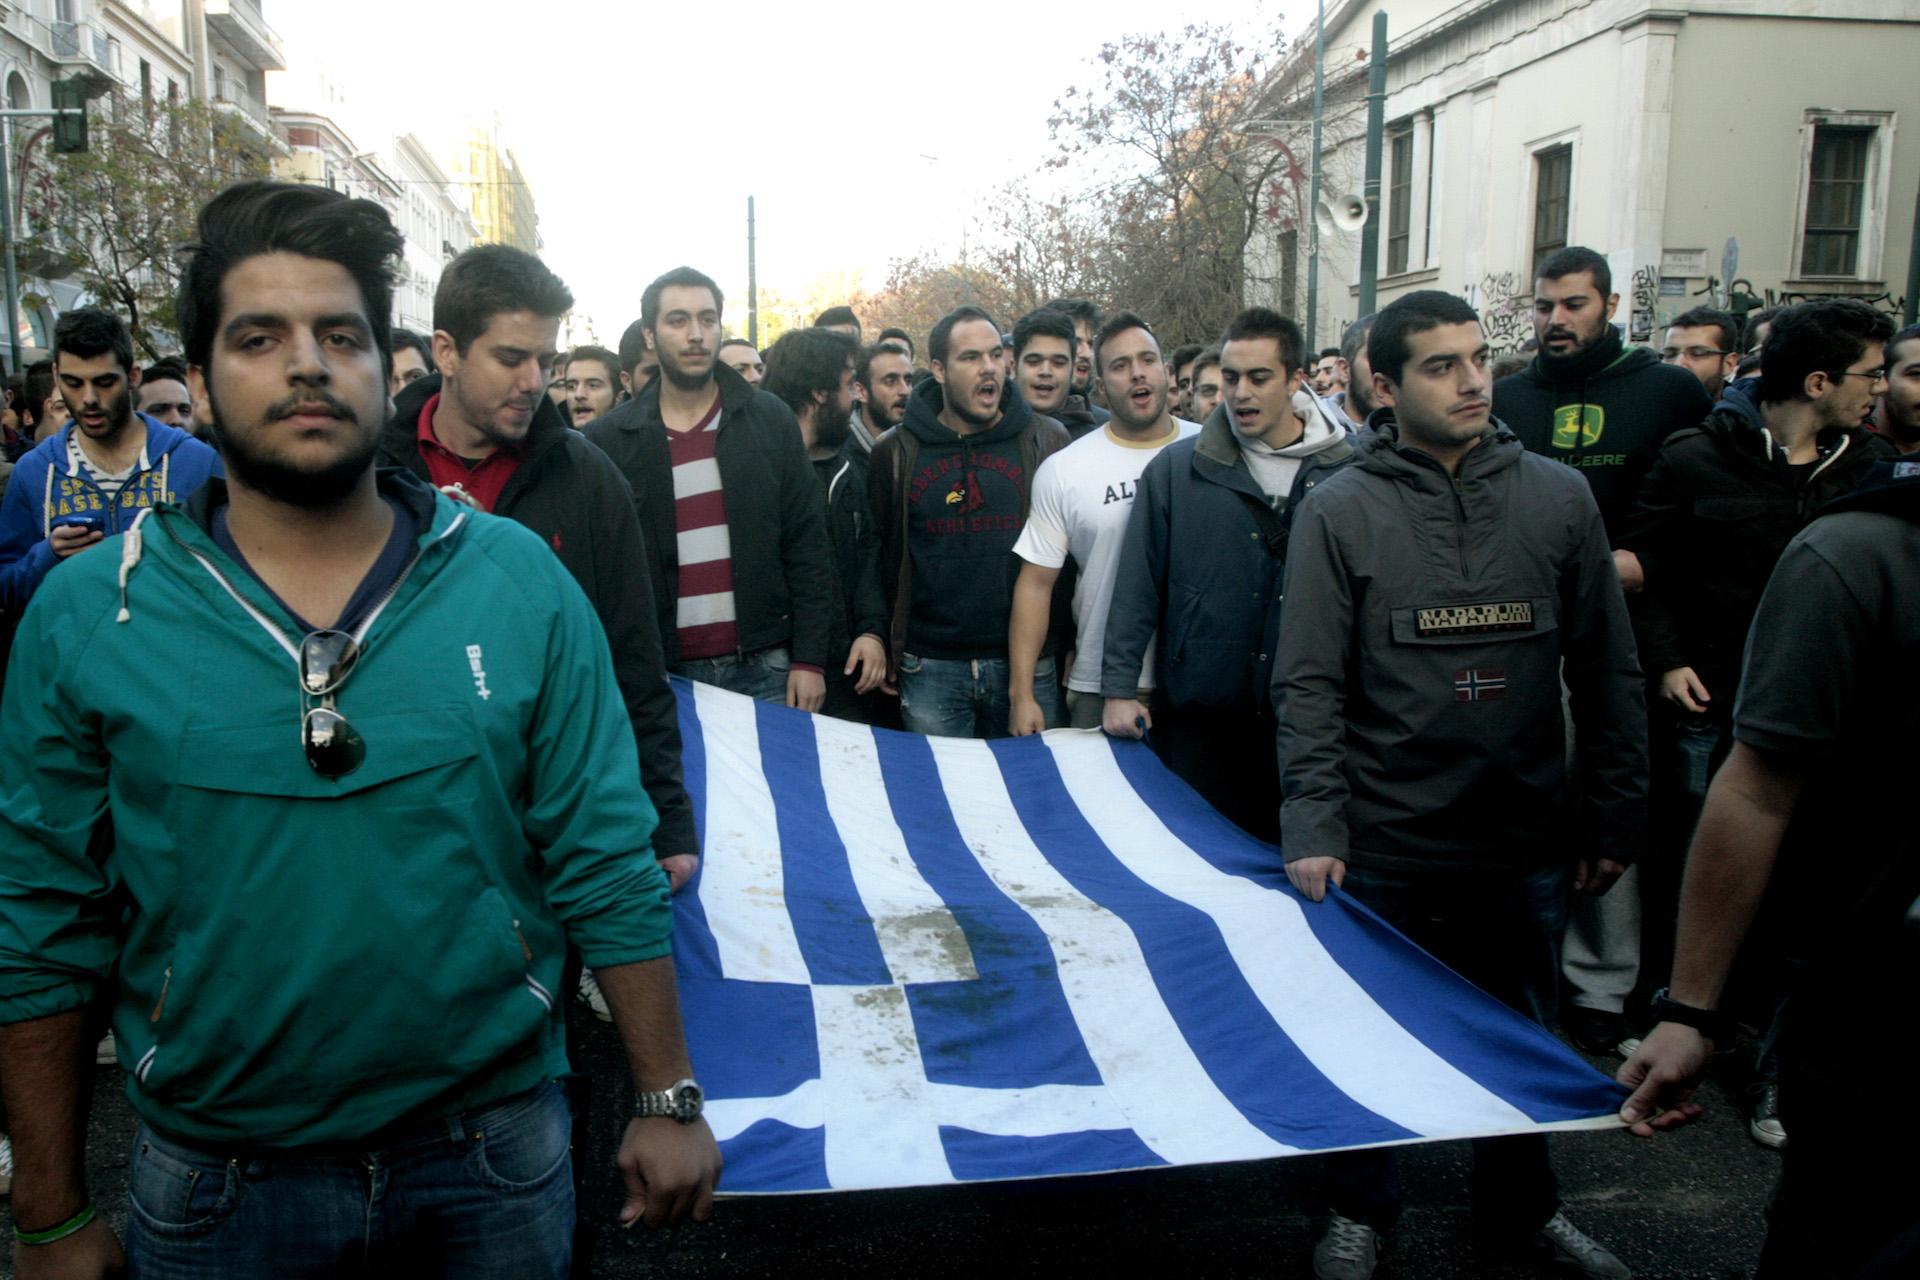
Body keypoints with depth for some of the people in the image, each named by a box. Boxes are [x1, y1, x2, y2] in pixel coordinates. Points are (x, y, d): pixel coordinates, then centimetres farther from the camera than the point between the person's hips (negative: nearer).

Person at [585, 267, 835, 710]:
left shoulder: (770, 419, 4)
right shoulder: (609, 439, 3)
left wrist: (810, 659, -3)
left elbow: (807, 546, 3)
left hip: (766, 670, 1)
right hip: (665, 675, 0)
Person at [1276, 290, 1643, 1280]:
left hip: (1525, 841, 3)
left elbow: (1607, 671, 6)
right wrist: (1311, 828, -15)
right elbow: (1308, 686, -8)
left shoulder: (1558, 497, 2)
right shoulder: (1338, 511, -5)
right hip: (1382, 845, -2)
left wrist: (1617, 817, 5)